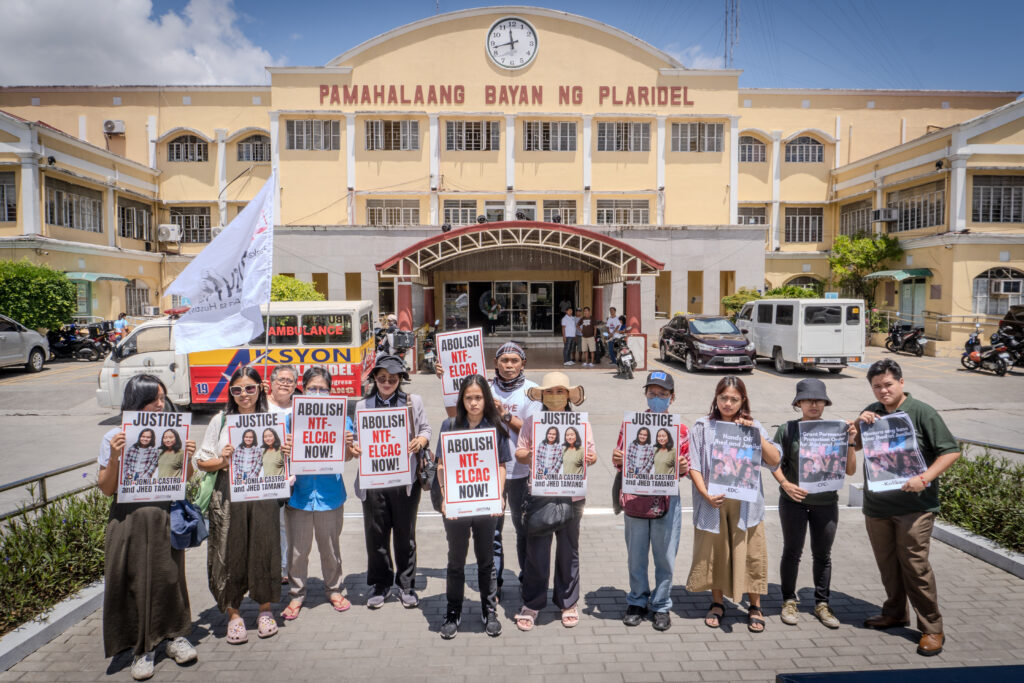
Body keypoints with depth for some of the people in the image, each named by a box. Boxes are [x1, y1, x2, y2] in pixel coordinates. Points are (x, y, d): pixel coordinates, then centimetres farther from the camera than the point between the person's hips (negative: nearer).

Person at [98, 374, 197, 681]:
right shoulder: (115, 438, -3)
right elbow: (107, 489, -3)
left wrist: (187, 457, -9)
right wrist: (114, 457, -17)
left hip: (166, 518, 1)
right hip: (129, 520, -1)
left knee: (169, 576, 6)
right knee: (135, 582, 4)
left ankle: (175, 636, 25)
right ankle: (143, 647, 20)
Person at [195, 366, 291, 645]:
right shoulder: (221, 420, 6)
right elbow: (202, 462, 8)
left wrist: (285, 454, -9)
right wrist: (222, 461, -11)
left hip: (263, 496, 0)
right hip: (228, 498, 0)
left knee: (265, 550, 5)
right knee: (230, 554, 4)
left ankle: (265, 610, 25)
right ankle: (233, 614, 22)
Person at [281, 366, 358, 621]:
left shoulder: (339, 417, 0)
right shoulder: (291, 417, 0)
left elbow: (346, 457, 2)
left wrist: (348, 445, -20)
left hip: (329, 492, 0)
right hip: (298, 491, 0)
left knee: (330, 546, 14)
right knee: (297, 549, 9)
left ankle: (334, 589, 33)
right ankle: (296, 594, 27)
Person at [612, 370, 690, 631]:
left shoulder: (680, 430, 1)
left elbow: (685, 468, 7)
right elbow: (621, 461, 9)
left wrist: (683, 467, -15)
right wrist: (617, 460, -13)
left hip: (667, 502, -1)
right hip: (635, 500, 1)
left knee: (665, 558, 8)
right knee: (636, 557, 12)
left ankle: (661, 606, 27)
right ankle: (637, 602, 31)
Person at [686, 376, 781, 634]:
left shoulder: (753, 426, 7)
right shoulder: (703, 426, 2)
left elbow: (774, 461, -2)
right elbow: (693, 465, -3)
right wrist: (705, 494, -14)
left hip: (745, 502, 1)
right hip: (713, 501, 0)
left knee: (751, 554, 4)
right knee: (713, 552, 8)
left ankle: (755, 607, 23)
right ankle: (717, 604, 27)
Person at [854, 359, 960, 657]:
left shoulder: (921, 412, -8)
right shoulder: (872, 412, 9)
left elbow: (951, 451, -9)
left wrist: (924, 478, -21)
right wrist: (859, 425, -4)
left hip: (914, 506, -5)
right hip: (877, 505, 5)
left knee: (915, 565, -3)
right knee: (887, 564, 15)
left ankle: (932, 629, 10)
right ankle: (895, 613, 32)